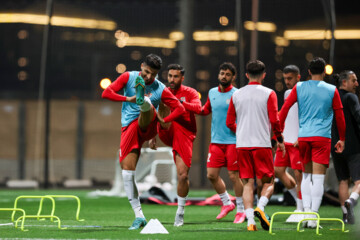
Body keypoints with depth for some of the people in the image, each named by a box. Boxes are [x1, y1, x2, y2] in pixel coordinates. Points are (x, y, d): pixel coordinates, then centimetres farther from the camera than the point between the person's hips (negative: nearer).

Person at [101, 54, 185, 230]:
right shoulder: (129, 77, 5)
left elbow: (180, 108, 8)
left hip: (147, 127, -1)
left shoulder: (160, 90, 3)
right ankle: (139, 216, -6)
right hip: (128, 128, 2)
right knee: (127, 168, -9)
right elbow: (106, 93, -3)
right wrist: (128, 99, -15)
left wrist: (163, 120, -7)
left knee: (148, 107, -31)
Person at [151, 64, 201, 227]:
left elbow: (198, 108, -15)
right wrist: (152, 137, 19)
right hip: (167, 133, 2)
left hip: (184, 135, -2)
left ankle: (180, 212, 9)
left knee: (183, 175, -7)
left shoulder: (190, 93, 6)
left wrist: (179, 103, -29)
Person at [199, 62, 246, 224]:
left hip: (233, 141, -5)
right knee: (211, 174, 3)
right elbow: (206, 110, 25)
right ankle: (227, 203, 23)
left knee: (234, 176, -4)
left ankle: (240, 210, 10)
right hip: (216, 141, 5)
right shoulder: (212, 93, 11)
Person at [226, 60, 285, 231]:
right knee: (268, 182, 7)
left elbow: (229, 122, 11)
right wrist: (280, 140, 5)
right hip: (262, 144, -3)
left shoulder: (236, 95, 8)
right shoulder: (268, 94, -2)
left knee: (248, 183, 4)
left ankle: (250, 220, -8)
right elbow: (274, 120, -8)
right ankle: (260, 207, -19)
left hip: (242, 145, 3)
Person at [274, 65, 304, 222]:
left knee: (298, 174, -6)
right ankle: (299, 200, 20)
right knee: (278, 170, 6)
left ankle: (300, 210, 3)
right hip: (285, 139, 8)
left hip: (298, 142, -8)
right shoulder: (287, 94, 15)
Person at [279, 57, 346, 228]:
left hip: (303, 137, 2)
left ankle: (306, 211, 5)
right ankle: (313, 216, -10)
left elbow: (284, 109, 2)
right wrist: (342, 139, 17)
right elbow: (340, 117, 7)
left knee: (306, 175, 16)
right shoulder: (331, 90, 3)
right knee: (318, 178, -4)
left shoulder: (299, 88, 6)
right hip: (322, 137, -2)